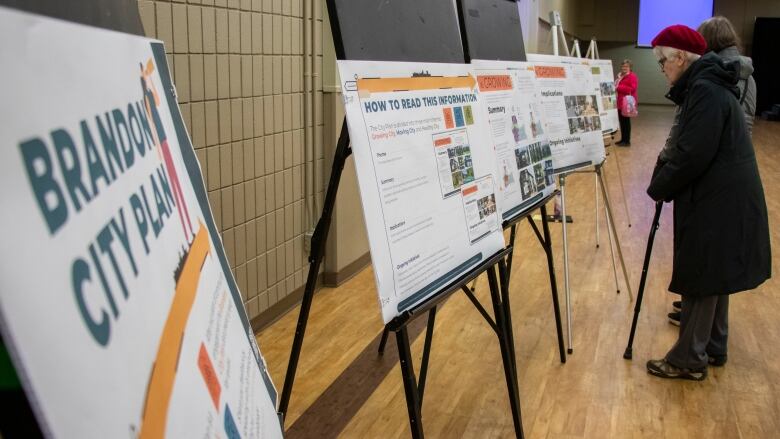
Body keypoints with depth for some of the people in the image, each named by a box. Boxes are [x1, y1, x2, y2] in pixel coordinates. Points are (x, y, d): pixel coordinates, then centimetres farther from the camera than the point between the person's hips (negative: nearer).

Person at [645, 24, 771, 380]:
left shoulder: (705, 91, -19)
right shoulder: (707, 85, 14)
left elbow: (694, 156, -23)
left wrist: (659, 188, -11)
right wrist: (668, 159, 3)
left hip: (717, 203, -10)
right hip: (721, 199, 10)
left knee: (700, 278, -2)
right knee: (710, 276, 17)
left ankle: (688, 360, 9)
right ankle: (713, 348, 29)